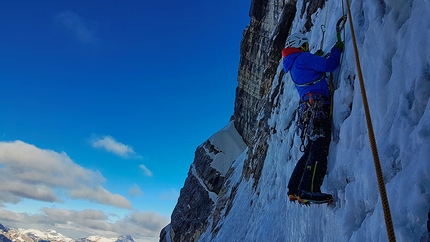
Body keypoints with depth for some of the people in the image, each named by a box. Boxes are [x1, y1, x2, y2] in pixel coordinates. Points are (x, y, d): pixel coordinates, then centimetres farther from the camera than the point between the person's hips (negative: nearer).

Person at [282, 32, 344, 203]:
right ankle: (309, 190, -21)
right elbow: (329, 65, -10)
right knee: (320, 149, -15)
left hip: (308, 109, 9)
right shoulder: (303, 58, 0)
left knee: (311, 151, 11)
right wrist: (337, 50, 7)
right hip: (318, 106, -9)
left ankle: (294, 189, 11)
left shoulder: (293, 66, 27)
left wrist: (316, 57, 41)